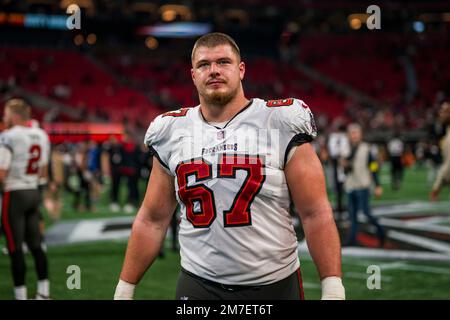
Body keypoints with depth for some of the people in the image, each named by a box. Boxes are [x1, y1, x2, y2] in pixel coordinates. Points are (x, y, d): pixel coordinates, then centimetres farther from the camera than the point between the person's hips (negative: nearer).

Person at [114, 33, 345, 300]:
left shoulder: (280, 124, -5)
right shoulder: (171, 133, 5)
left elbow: (316, 213, -7)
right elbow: (153, 220, 10)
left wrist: (333, 289, -13)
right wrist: (124, 289, 9)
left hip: (275, 284, -2)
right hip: (198, 285, 2)